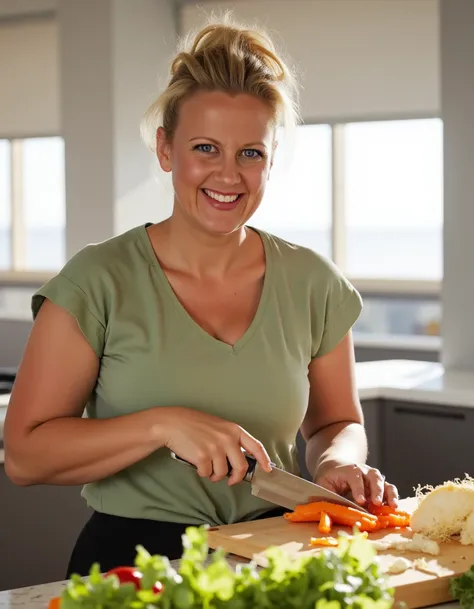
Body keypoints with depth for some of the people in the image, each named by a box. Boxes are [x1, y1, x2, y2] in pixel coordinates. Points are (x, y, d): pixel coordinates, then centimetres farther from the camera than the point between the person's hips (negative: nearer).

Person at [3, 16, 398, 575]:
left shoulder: (313, 284, 6)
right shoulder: (99, 281, -5)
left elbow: (337, 421, 20)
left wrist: (337, 464, -3)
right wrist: (163, 426, -17)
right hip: (133, 559, -2)